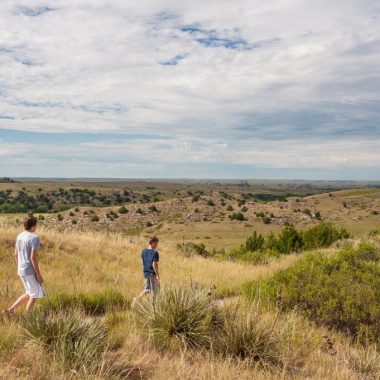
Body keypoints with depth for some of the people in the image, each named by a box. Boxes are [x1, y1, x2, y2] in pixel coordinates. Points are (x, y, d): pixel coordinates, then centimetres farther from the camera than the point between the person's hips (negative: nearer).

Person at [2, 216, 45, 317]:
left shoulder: (20, 236, 8)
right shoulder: (34, 238, -17)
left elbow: (16, 254, 13)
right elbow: (33, 257, -22)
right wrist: (39, 275, -16)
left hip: (21, 270, 8)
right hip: (30, 271, -8)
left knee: (29, 294, 20)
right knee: (35, 295, 7)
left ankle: (10, 310, 15)